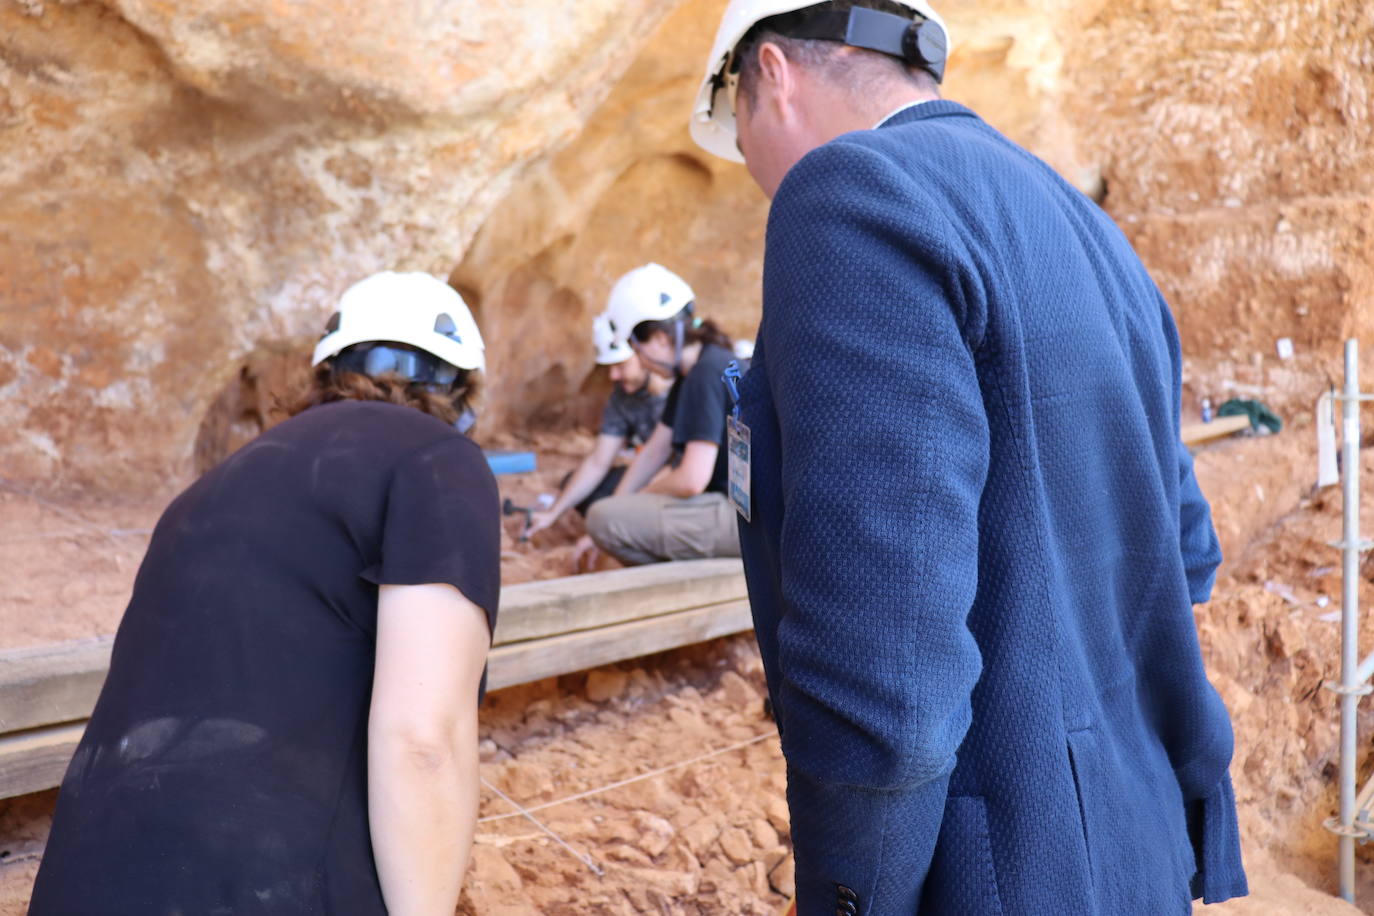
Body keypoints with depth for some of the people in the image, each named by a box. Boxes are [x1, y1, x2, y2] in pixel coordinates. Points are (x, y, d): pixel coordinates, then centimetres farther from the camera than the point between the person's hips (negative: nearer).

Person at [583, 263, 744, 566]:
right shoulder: (690, 372, 12)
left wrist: (642, 495, -4)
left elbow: (692, 480, -23)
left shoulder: (708, 374, -19)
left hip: (742, 517, -11)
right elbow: (655, 451, 18)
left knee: (602, 518, -20)